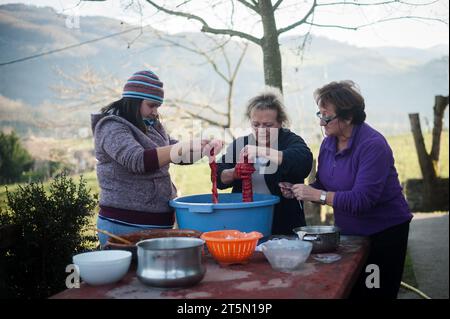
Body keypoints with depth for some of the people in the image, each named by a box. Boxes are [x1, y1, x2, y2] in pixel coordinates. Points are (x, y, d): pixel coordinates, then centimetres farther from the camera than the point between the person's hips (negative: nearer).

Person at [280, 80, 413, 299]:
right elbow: (323, 185, 9)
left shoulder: (373, 145, -23)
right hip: (348, 230, 7)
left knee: (376, 294, 3)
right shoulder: (329, 142, 0)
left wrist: (317, 195, -30)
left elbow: (362, 200, -30)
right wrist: (297, 192, -10)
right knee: (346, 291, 12)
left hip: (384, 232, -7)